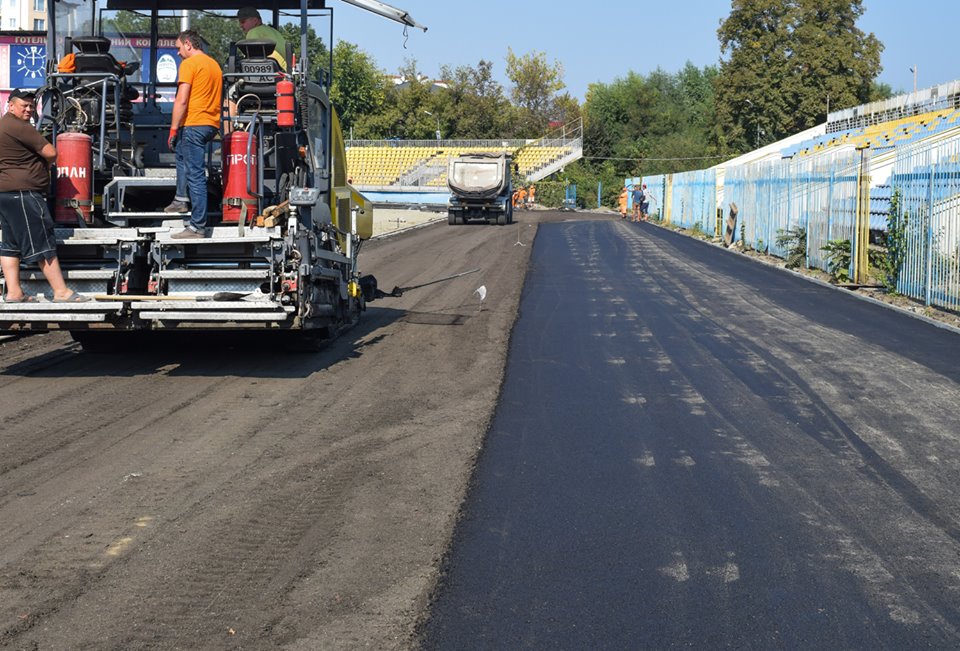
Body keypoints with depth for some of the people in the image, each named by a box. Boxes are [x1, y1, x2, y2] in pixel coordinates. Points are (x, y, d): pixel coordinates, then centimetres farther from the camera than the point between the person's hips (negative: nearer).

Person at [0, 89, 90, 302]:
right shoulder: (19, 127, -14)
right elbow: (50, 153, -16)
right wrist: (46, 164, 5)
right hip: (23, 192, -11)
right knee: (43, 243, -8)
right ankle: (61, 292, -6)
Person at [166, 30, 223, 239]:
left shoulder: (189, 64, -8)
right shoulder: (214, 64, 18)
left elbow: (181, 100, -15)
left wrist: (173, 130, -10)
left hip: (194, 124, -9)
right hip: (212, 124, 9)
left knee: (195, 175, -8)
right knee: (181, 151, 32)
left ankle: (197, 227, -8)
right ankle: (182, 199, 29)